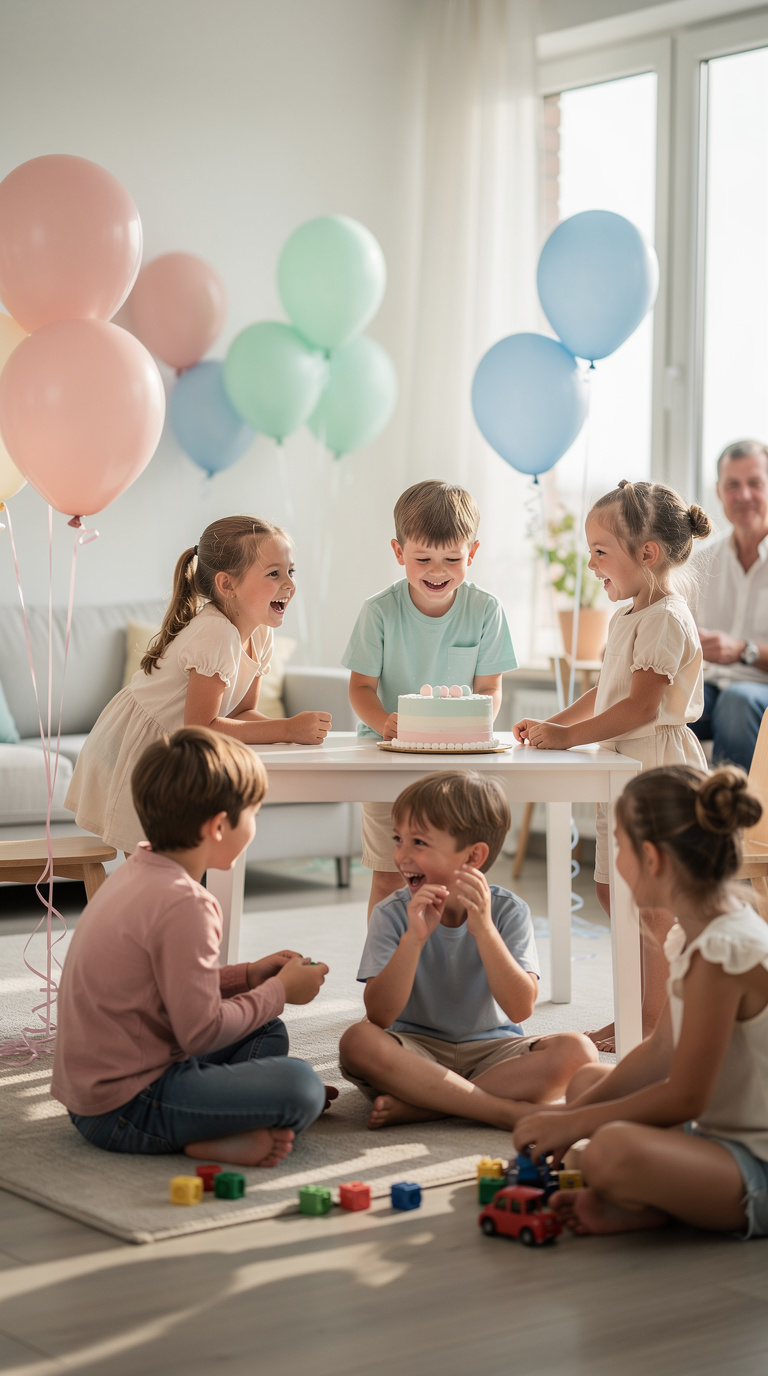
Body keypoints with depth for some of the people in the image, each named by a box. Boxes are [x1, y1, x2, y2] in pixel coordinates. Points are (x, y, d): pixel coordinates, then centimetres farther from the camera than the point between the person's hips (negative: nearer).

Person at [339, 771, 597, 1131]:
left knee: (577, 1050, -26)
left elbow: (520, 1009, -18)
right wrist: (414, 938, -28)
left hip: (492, 1051, 1)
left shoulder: (508, 911, -7)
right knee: (358, 1041, -32)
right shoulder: (392, 914, -7)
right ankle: (509, 1111, -28)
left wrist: (484, 929, -27)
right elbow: (379, 1016, -17)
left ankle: (418, 1105, -24)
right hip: (418, 1052, 0)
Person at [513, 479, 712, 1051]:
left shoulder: (665, 619, -16)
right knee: (614, 891, 14)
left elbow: (641, 706, -22)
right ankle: (643, 1014, 25)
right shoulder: (630, 616, 15)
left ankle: (654, 1025, 4)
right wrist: (553, 723, 12)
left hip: (658, 768, -10)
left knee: (651, 901, -5)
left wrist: (569, 736, -21)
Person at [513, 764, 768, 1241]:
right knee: (587, 1080, 23)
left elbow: (684, 1098, -21)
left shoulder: (721, 950, -26)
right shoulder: (694, 932, 6)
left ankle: (640, 1206, -3)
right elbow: (662, 1049, 12)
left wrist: (573, 1124, -11)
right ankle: (639, 1197, -1)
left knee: (612, 1151, -37)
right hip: (721, 1132, 11)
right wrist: (575, 1111, 5)